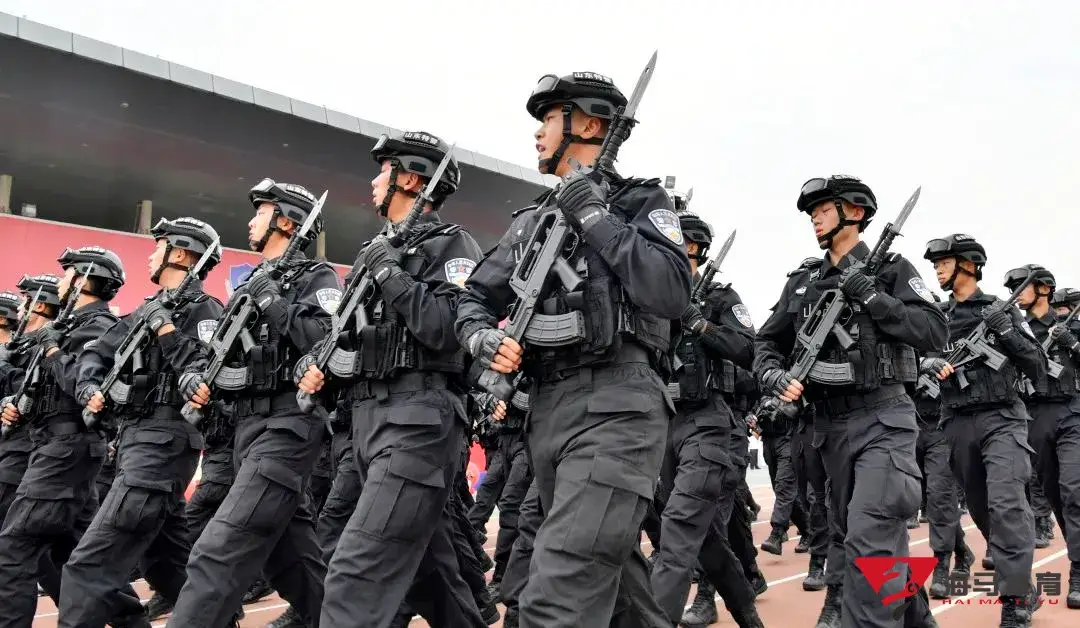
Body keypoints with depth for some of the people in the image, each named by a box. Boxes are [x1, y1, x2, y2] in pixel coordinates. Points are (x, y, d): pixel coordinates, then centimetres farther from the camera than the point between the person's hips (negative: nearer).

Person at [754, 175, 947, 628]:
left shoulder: (891, 269, -1)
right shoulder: (801, 282, 12)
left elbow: (934, 333, -11)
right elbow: (768, 342, 14)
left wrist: (868, 294, -17)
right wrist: (774, 375, -8)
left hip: (882, 420, -6)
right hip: (830, 425, 6)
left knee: (870, 539, -17)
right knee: (850, 536, 14)